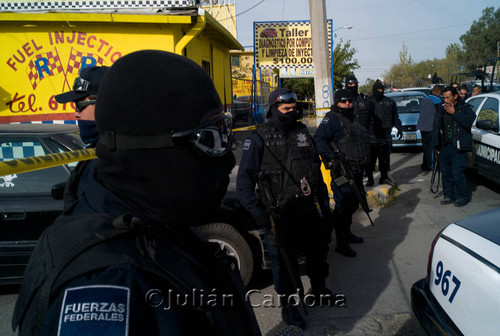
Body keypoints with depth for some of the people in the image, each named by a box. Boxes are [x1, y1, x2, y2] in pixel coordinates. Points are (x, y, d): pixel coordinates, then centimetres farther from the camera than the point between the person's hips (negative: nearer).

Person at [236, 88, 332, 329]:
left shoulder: (302, 132, 8)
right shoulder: (260, 138, -9)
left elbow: (317, 171, 16)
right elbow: (244, 180, -12)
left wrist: (325, 204, 15)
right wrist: (258, 213, -22)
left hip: (308, 210, 6)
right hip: (279, 216, -5)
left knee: (318, 250, 20)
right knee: (283, 260, 6)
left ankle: (318, 290, 46)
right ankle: (287, 306, 28)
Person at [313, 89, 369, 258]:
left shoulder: (353, 119, 19)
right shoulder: (332, 119, -10)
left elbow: (364, 138, 32)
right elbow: (318, 139, -21)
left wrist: (364, 157, 20)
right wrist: (332, 158, -26)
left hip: (356, 170, 10)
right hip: (342, 171, -9)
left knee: (353, 203, 20)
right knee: (343, 206, -7)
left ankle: (347, 233, 37)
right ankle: (341, 244, 1)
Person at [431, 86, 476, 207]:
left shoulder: (466, 108, 0)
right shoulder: (441, 109, 13)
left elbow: (468, 122, -18)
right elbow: (436, 127, 18)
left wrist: (453, 113, -15)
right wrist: (436, 144, 15)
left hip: (459, 147, -5)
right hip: (444, 146, 5)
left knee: (457, 172, -8)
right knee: (445, 172, 7)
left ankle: (462, 197, 6)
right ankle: (448, 195, 19)